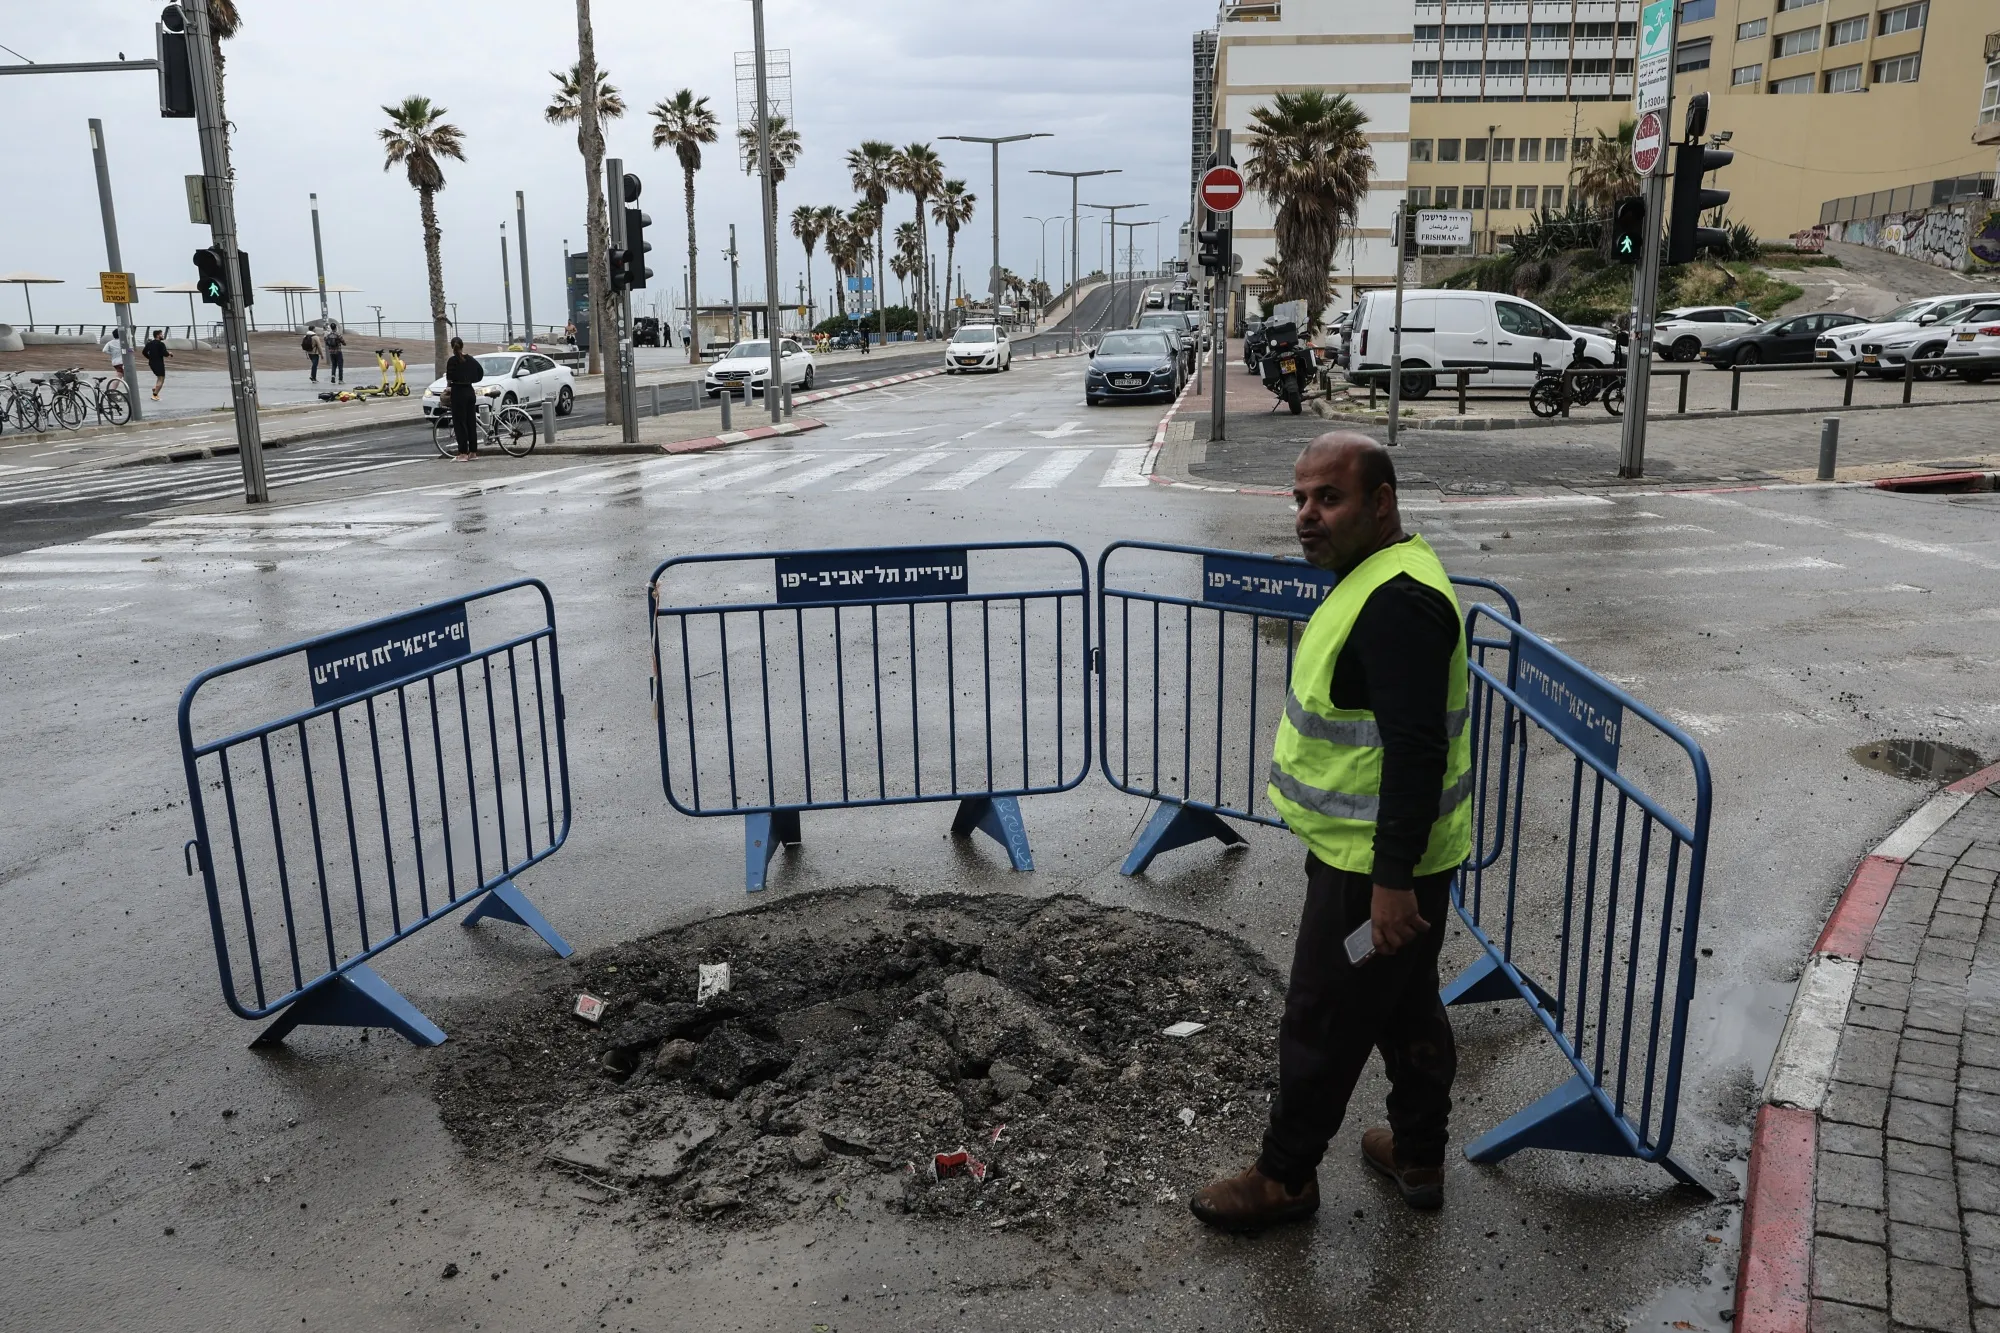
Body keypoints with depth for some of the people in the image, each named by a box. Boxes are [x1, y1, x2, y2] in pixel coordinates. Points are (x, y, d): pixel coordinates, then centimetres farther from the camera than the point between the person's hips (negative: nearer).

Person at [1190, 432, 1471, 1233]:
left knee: (1322, 1022, 4)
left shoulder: (1397, 603, -25)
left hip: (1372, 865, -10)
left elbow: (1416, 749, -29)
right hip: (1387, 857, 10)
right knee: (1407, 1007, 22)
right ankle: (1418, 1154, 38)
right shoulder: (1382, 578, 10)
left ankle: (1284, 1178, 21)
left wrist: (1391, 881, -28)